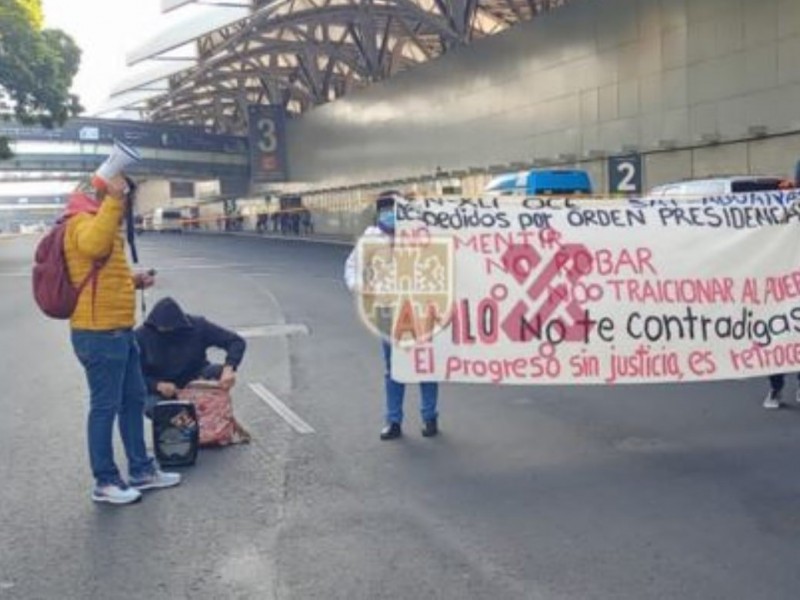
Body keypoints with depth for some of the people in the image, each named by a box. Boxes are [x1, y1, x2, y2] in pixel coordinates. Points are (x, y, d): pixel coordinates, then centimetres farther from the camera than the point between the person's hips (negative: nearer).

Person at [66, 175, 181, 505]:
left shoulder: (102, 222, 17)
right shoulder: (83, 221, -15)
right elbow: (92, 245, -40)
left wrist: (132, 281, 10)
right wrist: (113, 200, -38)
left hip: (118, 331, 11)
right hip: (100, 334, -11)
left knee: (134, 399, 17)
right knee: (105, 406, 0)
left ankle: (141, 470, 28)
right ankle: (105, 481, 12)